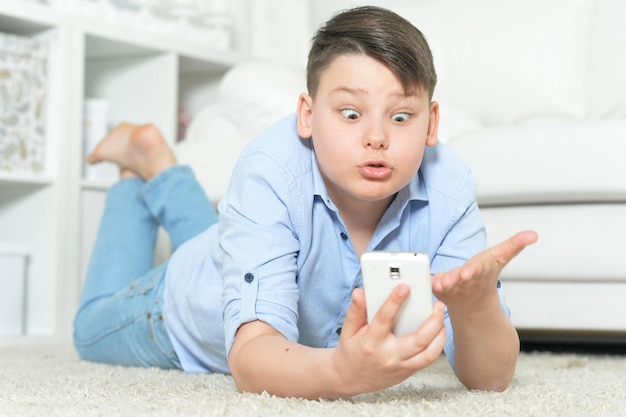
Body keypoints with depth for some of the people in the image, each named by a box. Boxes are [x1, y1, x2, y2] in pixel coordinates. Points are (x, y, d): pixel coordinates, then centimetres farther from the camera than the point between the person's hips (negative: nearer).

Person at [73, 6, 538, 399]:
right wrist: (340, 372, -74)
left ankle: (165, 173, 53)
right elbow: (251, 357, -52)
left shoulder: (448, 187, -35)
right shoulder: (270, 174, -43)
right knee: (95, 329, 29)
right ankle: (139, 167, 41)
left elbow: (492, 376, -36)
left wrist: (476, 302, -59)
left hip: (308, 343, 4)